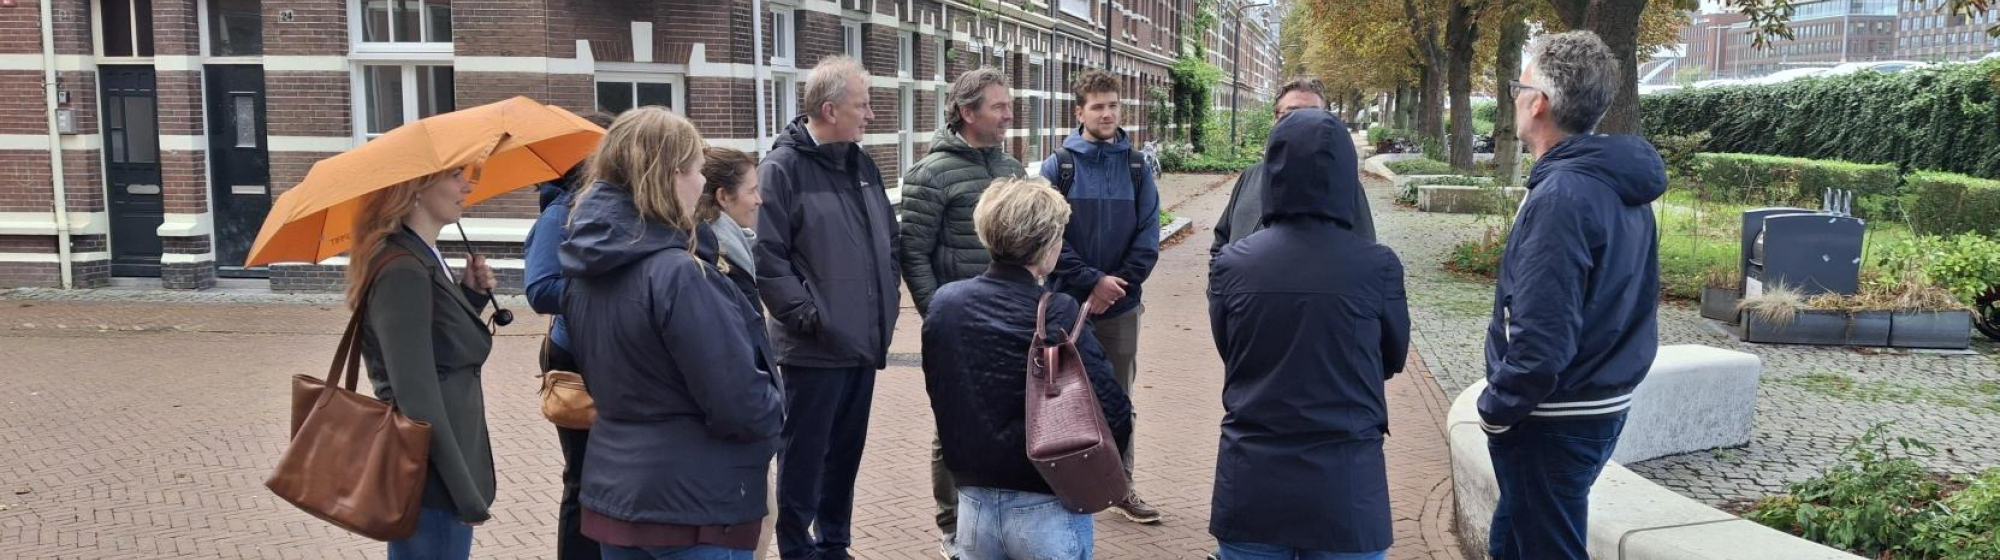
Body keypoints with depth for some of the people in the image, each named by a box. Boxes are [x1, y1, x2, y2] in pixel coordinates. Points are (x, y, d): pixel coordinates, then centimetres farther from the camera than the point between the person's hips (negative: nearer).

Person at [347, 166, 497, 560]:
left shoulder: (425, 260, 11)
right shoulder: (404, 272, -19)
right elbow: (418, 398, -23)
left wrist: (470, 295, 6)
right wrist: (467, 495, -21)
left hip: (432, 476, 10)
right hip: (432, 482, -10)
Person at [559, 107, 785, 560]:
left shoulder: (587, 272, 3)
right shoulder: (677, 273, -23)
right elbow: (736, 400, -20)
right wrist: (773, 418, -1)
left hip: (612, 488, 8)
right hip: (695, 502, -8)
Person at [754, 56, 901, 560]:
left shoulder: (862, 163, 12)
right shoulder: (783, 168, -12)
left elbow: (889, 239, 19)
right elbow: (766, 258, -16)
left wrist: (887, 302, 10)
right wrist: (808, 317, -17)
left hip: (865, 341, 7)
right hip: (816, 346, -7)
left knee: (846, 451, 16)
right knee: (805, 454, 3)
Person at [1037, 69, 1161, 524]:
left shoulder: (1136, 168, 4)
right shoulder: (1058, 167, -3)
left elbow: (1148, 235, 0)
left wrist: (1118, 284, -11)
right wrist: (1093, 280, -16)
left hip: (1121, 306, 3)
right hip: (1067, 304, -2)